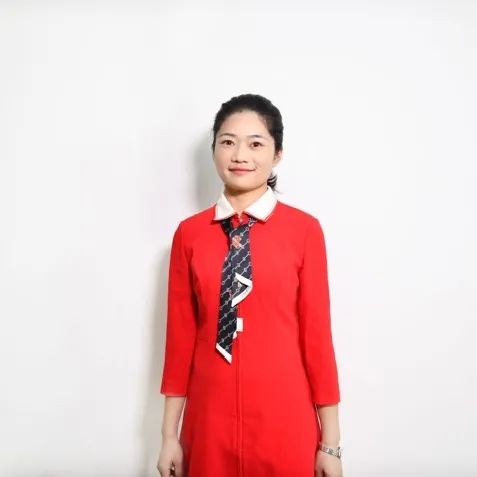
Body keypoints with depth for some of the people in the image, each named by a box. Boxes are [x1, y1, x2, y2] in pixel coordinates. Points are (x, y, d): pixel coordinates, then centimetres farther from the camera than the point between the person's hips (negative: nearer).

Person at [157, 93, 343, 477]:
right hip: (210, 415, 2)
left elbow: (317, 332, -6)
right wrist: (170, 434, 5)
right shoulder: (189, 233, -2)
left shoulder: (304, 229, -9)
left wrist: (330, 443, -2)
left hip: (284, 417, -2)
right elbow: (180, 335, 1)